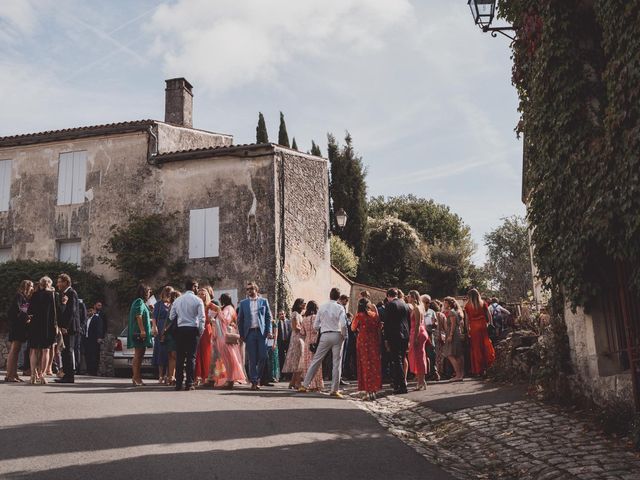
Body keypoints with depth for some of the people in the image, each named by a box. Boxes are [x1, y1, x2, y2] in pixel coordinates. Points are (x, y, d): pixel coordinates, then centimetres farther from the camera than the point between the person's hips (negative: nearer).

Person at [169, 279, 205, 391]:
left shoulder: (177, 300, 9)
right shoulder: (197, 300, -3)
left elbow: (171, 317, 8)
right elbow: (202, 318, -8)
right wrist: (200, 331, 2)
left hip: (180, 330, 3)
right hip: (192, 330, -3)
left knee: (179, 357, 6)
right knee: (191, 357, 0)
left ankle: (178, 384, 6)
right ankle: (189, 383, -3)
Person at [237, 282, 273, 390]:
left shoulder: (264, 301, 10)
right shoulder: (243, 303, 11)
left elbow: (268, 317, 8)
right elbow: (240, 319, 11)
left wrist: (269, 331, -3)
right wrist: (241, 334, 4)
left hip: (261, 332, 0)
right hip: (249, 333, 0)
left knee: (263, 356, -4)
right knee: (252, 359, -1)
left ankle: (258, 377, 16)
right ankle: (254, 381, 3)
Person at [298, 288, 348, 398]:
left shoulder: (322, 307, 4)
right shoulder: (340, 308, -3)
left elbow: (315, 325, 5)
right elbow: (343, 324, -15)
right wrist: (344, 335, 1)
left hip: (325, 336, 2)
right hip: (337, 335, -2)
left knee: (316, 361, 8)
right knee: (337, 363, 4)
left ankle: (305, 385, 9)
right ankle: (335, 389, 3)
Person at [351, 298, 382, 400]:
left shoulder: (359, 315, -8)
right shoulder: (375, 315, 1)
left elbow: (353, 328, 3)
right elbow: (379, 328, 12)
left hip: (363, 342, -3)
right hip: (374, 342, 3)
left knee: (365, 365, 2)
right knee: (375, 365, 9)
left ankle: (368, 392, -1)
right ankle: (374, 391, 13)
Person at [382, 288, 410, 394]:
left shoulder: (390, 305, -6)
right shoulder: (405, 305, 13)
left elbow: (387, 322, -10)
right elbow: (409, 321, 15)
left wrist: (386, 339, -6)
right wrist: (408, 338, 19)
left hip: (394, 336, -7)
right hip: (405, 336, 7)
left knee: (397, 361, -5)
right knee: (401, 361, 14)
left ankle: (402, 386, -8)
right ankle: (397, 384, 22)